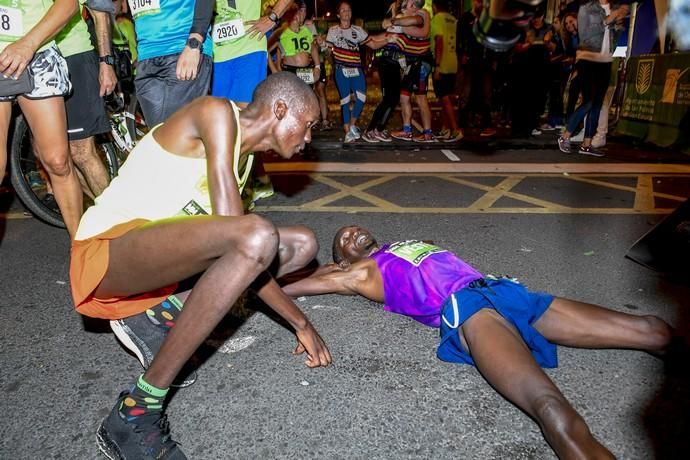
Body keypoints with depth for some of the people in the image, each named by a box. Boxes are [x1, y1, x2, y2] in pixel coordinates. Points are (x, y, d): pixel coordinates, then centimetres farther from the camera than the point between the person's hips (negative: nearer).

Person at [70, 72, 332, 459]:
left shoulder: (242, 156, 16)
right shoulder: (218, 112, -11)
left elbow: (242, 256, 13)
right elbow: (233, 229, -20)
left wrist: (300, 322, 8)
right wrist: (301, 321, -13)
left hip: (158, 258, 9)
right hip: (106, 249, -9)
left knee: (303, 244, 6)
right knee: (258, 237, -36)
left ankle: (160, 313, -3)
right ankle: (136, 415, -24)